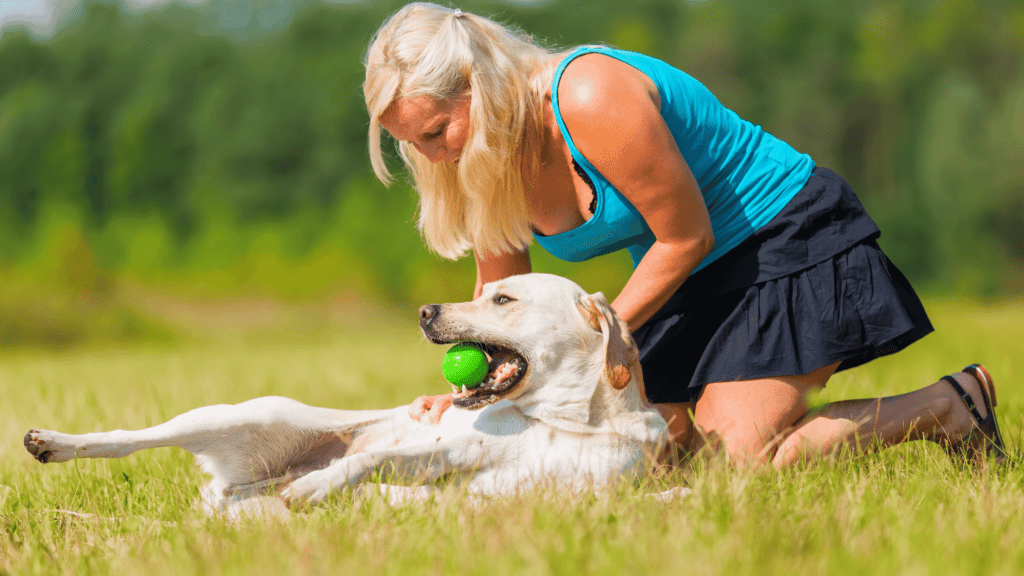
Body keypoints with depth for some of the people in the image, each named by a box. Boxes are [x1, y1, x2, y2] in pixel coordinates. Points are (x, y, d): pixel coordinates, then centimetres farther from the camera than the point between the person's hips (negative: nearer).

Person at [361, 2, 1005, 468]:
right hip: (694, 281, 8)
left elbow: (687, 236, -22)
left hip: (789, 238, -8)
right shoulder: (483, 155, -6)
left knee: (741, 462, -16)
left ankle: (955, 403, 0)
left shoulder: (591, 100, -31)